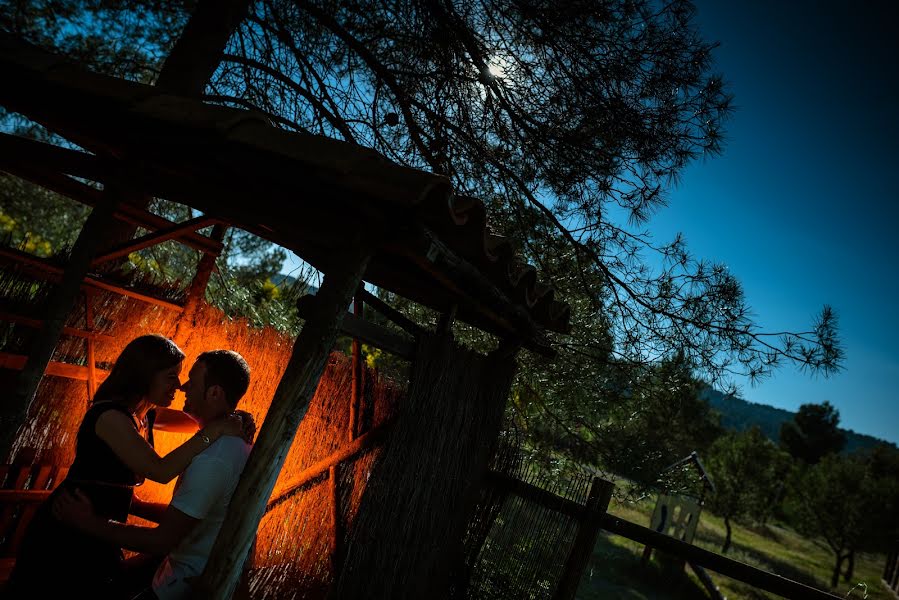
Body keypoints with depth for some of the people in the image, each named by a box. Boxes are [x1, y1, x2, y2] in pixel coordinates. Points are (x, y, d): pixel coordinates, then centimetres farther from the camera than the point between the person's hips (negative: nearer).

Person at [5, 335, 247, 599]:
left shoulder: (145, 415, 2)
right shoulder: (110, 416, -25)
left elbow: (195, 420, 11)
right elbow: (161, 470, -33)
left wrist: (231, 420, -11)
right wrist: (213, 430, -31)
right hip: (67, 537, -8)